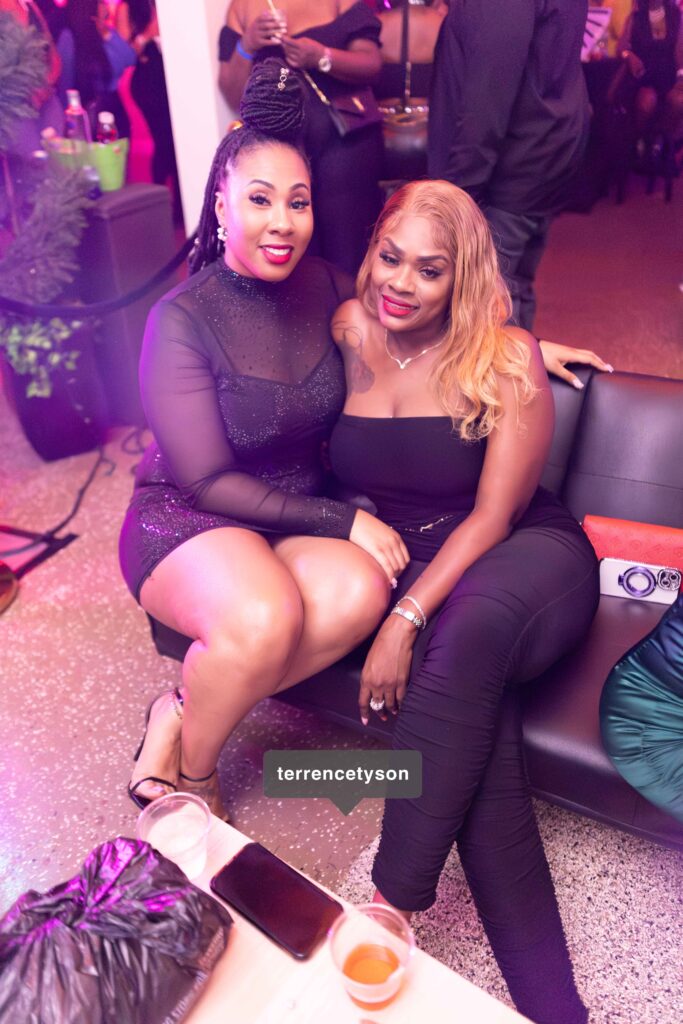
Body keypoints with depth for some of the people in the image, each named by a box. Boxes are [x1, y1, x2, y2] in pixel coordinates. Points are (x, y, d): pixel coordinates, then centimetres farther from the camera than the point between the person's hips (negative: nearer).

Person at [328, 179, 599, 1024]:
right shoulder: (348, 331, 2)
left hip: (524, 561, -2)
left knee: (467, 635, -37)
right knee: (481, 728, -26)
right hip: (404, 568, 3)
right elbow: (331, 475, 13)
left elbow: (492, 516, -12)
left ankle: (395, 902, -22)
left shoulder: (507, 359, -8)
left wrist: (407, 621, -21)